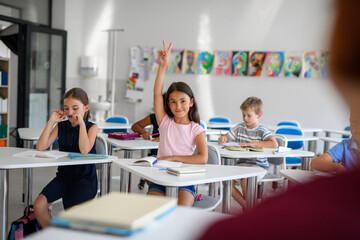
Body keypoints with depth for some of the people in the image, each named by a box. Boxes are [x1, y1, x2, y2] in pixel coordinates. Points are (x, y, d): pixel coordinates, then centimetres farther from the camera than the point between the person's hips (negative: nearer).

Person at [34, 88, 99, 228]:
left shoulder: (91, 127, -4)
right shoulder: (61, 126, 7)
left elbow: (84, 151, -22)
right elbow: (40, 147, -5)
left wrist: (81, 123, -20)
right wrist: (51, 122, -9)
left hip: (85, 177, -4)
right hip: (64, 175, 5)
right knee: (38, 205, -16)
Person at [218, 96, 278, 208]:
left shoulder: (262, 130, -7)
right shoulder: (240, 128, 7)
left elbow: (274, 144, -23)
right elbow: (225, 138, 11)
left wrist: (251, 143, -24)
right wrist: (222, 139, -15)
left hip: (258, 165, -5)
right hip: (242, 163, 6)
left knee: (244, 180, -31)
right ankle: (245, 206, 3)